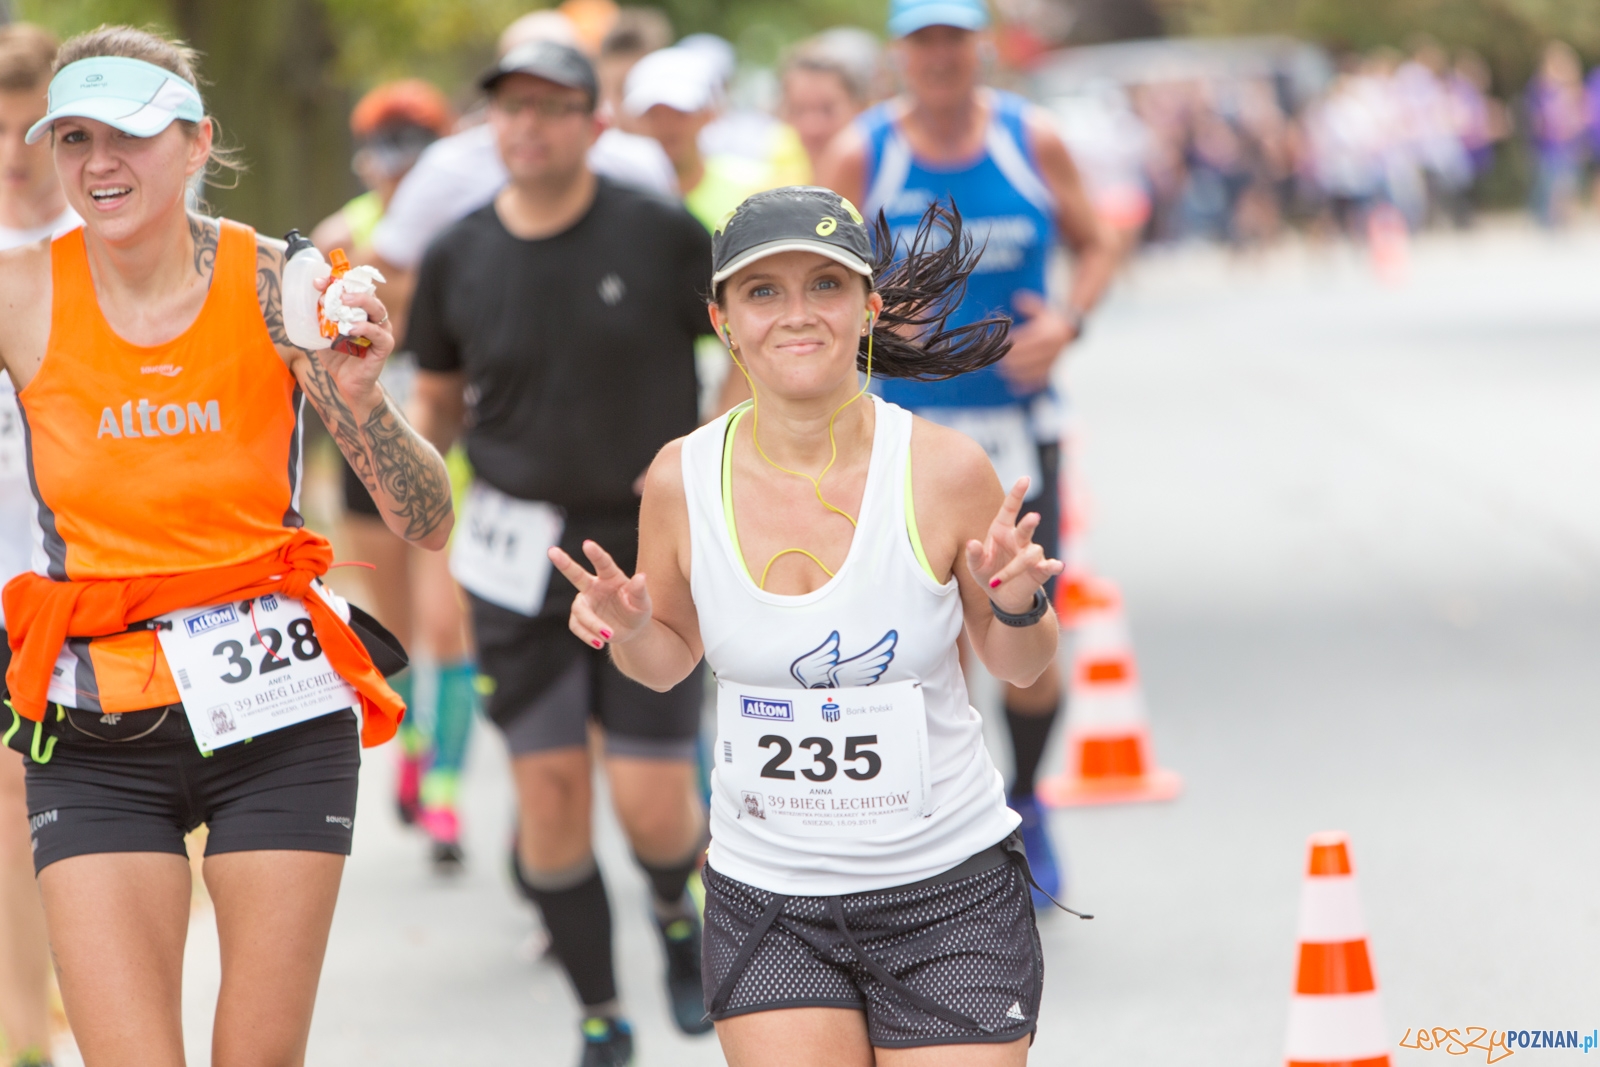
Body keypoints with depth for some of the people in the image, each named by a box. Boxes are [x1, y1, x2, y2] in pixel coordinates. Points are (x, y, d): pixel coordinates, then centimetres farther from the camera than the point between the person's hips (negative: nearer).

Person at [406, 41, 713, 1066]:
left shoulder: (663, 235, -8)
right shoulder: (459, 259, -1)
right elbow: (440, 396, 11)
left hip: (651, 548, -2)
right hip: (521, 553, 2)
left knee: (652, 806, -5)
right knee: (550, 792, -2)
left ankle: (679, 912, 31)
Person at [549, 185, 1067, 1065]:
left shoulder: (944, 470, -12)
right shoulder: (682, 480, -7)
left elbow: (1017, 665, 2)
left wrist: (1019, 605, -19)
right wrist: (627, 632, -11)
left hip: (948, 890, -1)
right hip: (763, 889, 1)